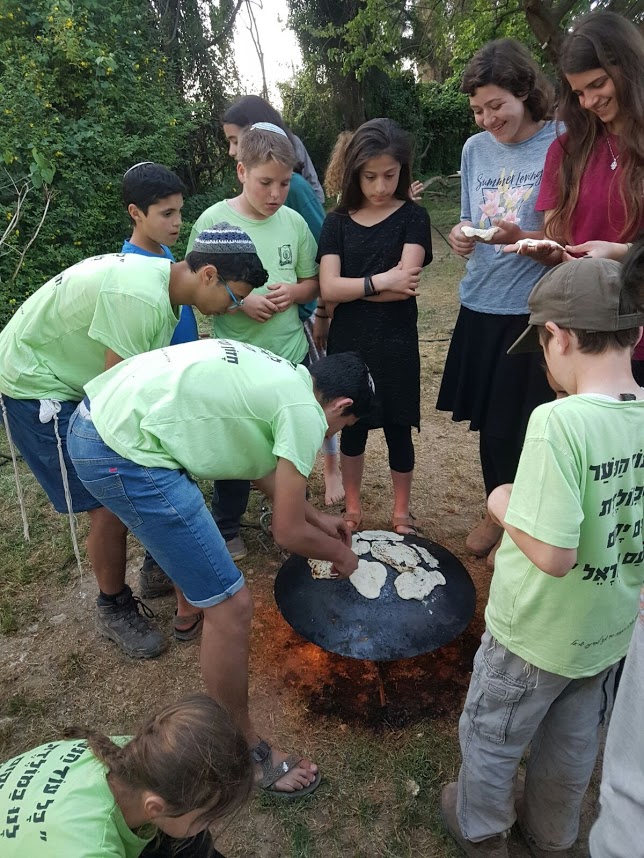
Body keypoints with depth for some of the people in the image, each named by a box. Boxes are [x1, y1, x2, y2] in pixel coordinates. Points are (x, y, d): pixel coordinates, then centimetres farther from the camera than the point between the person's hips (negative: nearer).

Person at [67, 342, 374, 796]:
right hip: (123, 455, -11)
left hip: (94, 415, 11)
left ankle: (189, 604, 65)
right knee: (231, 606, -2)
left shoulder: (281, 375, 17)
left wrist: (318, 517, 37)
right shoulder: (305, 414, -8)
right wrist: (341, 555, 17)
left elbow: (264, 466, 31)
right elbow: (288, 533, -2)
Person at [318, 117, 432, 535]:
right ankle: (353, 506, 33)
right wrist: (379, 281, -17)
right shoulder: (338, 223, 3)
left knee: (398, 429, 9)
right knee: (352, 428, 13)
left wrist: (350, 288, -11)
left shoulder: (413, 217, -3)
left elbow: (403, 286, -16)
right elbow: (328, 289, -9)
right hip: (348, 344, 2)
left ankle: (401, 510, 30)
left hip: (396, 344, -2)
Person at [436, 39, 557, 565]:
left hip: (534, 310, -5)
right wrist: (461, 237, -7)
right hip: (480, 305, 5)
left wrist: (524, 236, -24)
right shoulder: (475, 149, 9)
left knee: (519, 425, 3)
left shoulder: (561, 144, -7)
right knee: (488, 419, 12)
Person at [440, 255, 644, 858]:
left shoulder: (559, 422, -33)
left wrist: (505, 505, -17)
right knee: (573, 745, 30)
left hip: (536, 635, -6)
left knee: (491, 738, 23)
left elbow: (552, 554, -33)